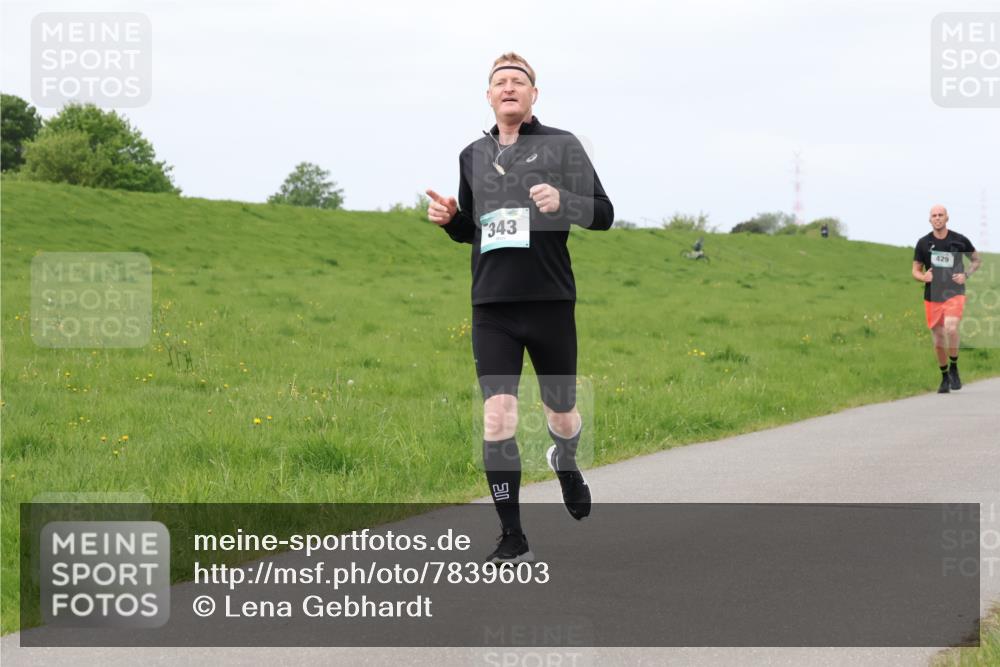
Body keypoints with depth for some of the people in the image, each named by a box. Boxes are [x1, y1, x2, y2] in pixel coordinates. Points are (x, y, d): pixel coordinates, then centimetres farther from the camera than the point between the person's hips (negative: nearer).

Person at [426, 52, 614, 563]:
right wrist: (448, 219, 2)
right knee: (497, 415, -11)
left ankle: (565, 463, 47)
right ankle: (512, 537, -3)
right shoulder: (474, 156, 14)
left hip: (551, 301, -2)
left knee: (561, 413, 9)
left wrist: (563, 201, -22)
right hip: (492, 306, 2)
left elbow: (603, 214, -2)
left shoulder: (561, 145, 2)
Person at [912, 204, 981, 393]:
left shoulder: (959, 240, 1)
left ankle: (954, 368, -6)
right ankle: (945, 377, 25)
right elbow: (916, 271, 10)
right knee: (938, 340, 6)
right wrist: (923, 277, -13)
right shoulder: (923, 243, 3)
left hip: (954, 293, -2)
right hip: (932, 296, 2)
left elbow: (976, 260, 14)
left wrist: (966, 275, -4)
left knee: (951, 328, -26)